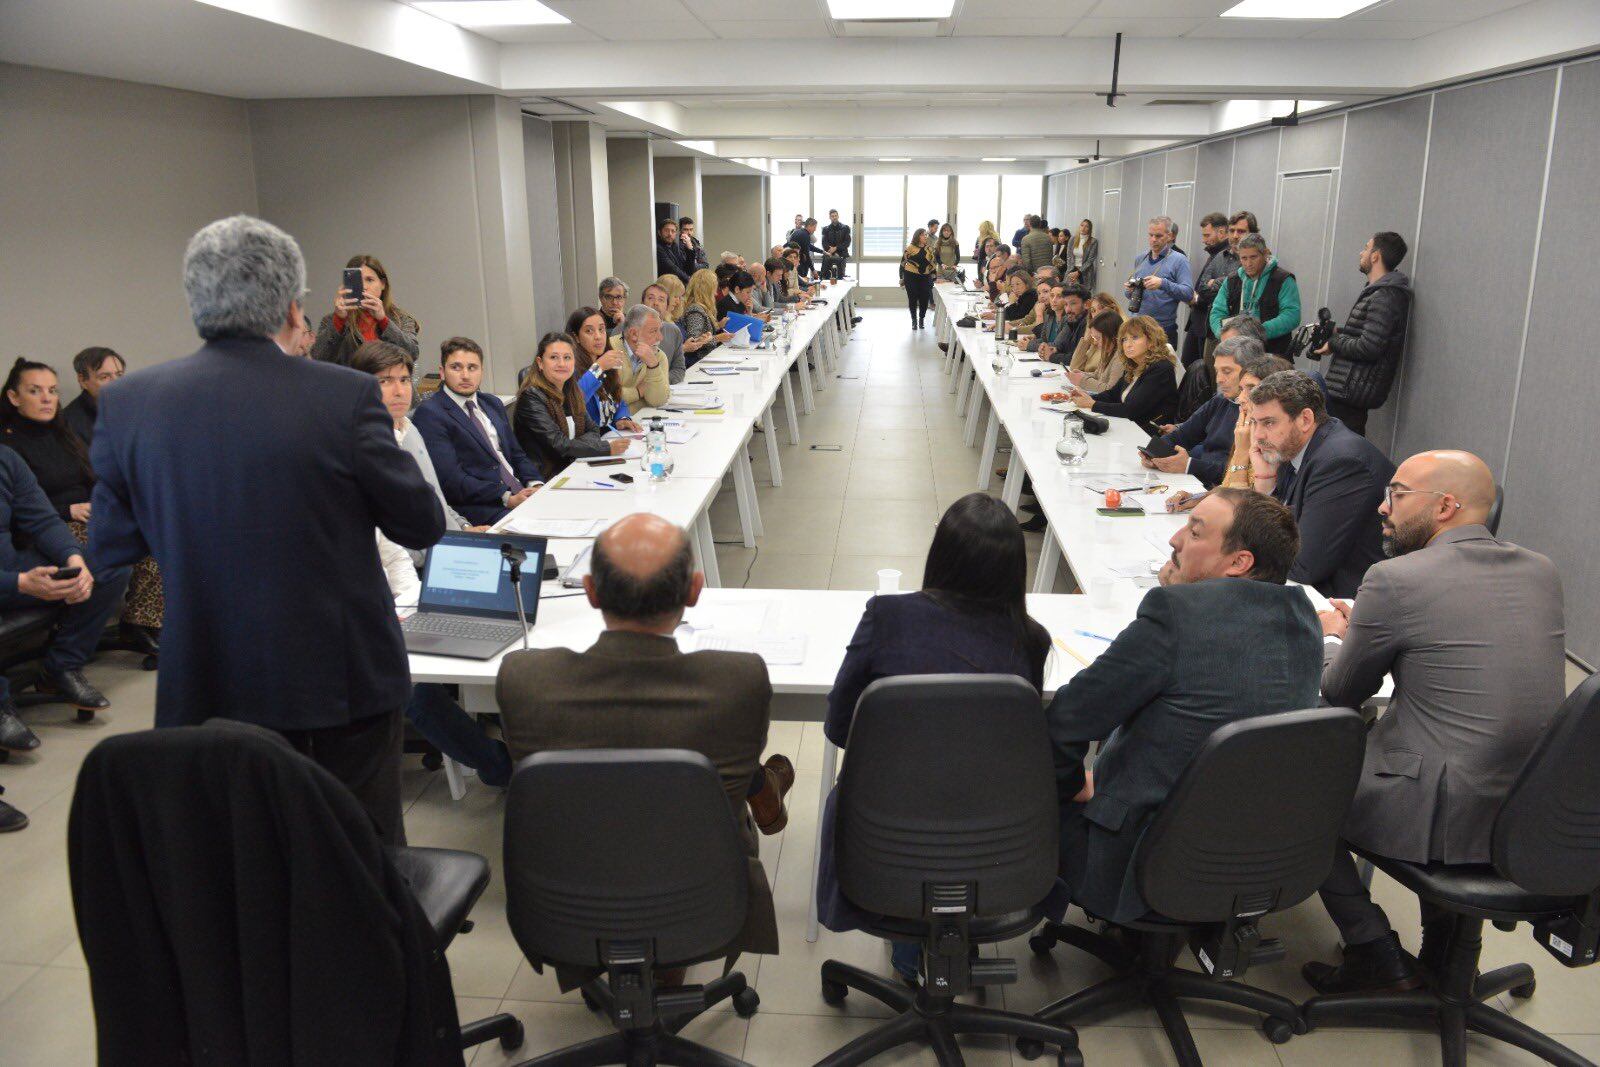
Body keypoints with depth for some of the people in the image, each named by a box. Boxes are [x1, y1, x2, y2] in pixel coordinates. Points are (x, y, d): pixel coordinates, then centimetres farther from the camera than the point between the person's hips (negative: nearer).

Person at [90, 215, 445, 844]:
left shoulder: (126, 404, -6)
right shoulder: (346, 396, -15)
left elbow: (109, 546, 4)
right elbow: (422, 526, -7)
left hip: (208, 688, 3)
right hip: (342, 677, -2)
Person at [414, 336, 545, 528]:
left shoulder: (493, 403, 21)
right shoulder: (429, 413, -4)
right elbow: (450, 479, -13)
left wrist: (536, 484, 0)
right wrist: (507, 498, -19)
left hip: (521, 492, 7)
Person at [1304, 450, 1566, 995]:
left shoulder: (1394, 580, -15)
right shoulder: (1542, 571, 5)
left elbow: (1338, 694, -2)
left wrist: (1333, 636, 19)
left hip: (1445, 818, -7)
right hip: (1532, 817, 7)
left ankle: (1378, 955, 17)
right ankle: (1447, 940, 34)